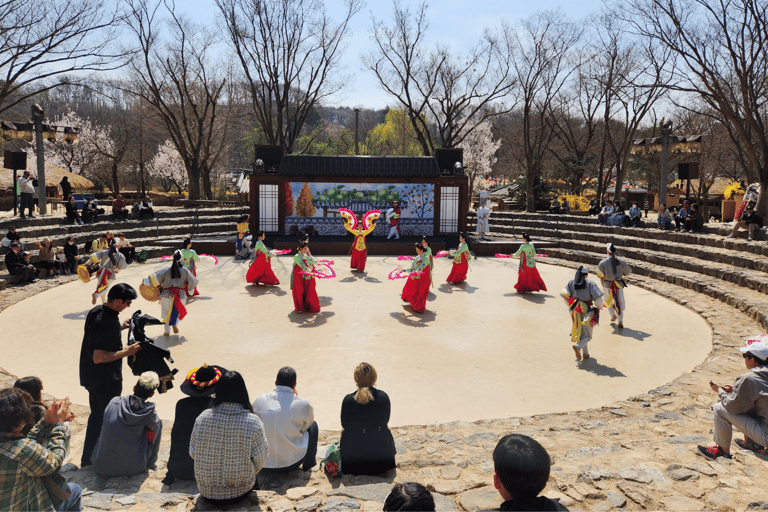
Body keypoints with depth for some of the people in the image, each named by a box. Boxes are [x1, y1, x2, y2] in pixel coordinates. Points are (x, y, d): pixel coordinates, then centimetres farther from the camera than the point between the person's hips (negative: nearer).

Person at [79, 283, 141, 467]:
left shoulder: (95, 312, 1)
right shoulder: (109, 323, -28)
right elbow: (98, 357, -29)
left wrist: (120, 327, 11)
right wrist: (126, 352, -22)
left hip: (91, 377, 10)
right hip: (107, 382, -9)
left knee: (96, 415, 22)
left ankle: (87, 461, 33)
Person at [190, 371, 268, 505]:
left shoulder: (202, 417, -13)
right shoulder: (253, 423, -19)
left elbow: (192, 453, 0)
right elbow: (259, 460, -10)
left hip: (207, 493, 2)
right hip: (239, 493, -2)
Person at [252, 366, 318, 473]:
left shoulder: (259, 401, -5)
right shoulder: (303, 404, -12)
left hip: (263, 465, 2)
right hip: (292, 463, -2)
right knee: (313, 425, 22)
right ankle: (308, 464, 33)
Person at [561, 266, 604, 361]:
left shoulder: (571, 283, 3)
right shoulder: (590, 283, -6)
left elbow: (564, 295, -3)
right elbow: (598, 297, -13)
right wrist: (598, 307, 5)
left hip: (575, 311, 4)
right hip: (587, 312, -4)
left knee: (580, 332, 18)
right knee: (587, 334, 6)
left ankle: (585, 353, 21)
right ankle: (578, 346, -21)